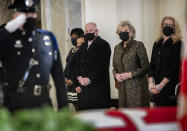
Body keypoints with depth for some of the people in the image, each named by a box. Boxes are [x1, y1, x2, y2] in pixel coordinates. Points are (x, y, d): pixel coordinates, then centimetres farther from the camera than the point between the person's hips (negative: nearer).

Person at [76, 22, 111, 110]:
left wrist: (90, 79, -19)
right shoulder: (84, 46, 19)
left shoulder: (103, 45, -3)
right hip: (84, 87, 6)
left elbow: (102, 66, -12)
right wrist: (79, 76, 2)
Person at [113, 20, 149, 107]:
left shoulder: (138, 45, -3)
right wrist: (116, 75, -1)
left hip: (136, 86, -5)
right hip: (122, 88, 5)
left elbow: (145, 67, -6)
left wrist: (129, 75, -14)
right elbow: (114, 67, 22)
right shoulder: (117, 48, 15)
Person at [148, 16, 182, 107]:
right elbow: (152, 65, 12)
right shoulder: (157, 44, 15)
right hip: (157, 89, 5)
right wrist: (151, 83, -4)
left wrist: (161, 85, -16)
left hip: (171, 87, -5)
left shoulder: (178, 44, -3)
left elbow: (174, 67, -11)